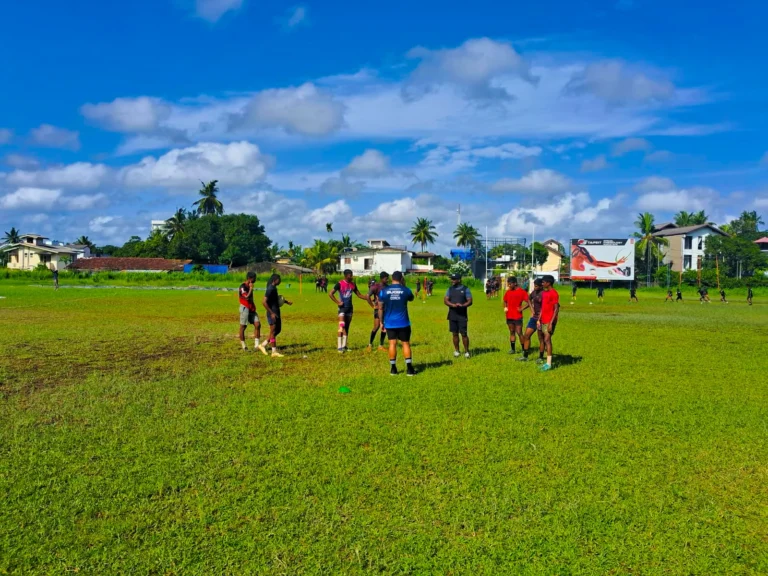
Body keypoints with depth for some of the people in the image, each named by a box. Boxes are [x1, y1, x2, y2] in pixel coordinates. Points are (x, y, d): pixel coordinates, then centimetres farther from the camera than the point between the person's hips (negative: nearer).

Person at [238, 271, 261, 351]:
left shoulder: (249, 286, 15)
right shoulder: (243, 287, -12)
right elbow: (247, 297, -25)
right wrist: (251, 288, -16)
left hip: (251, 309, 8)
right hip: (245, 308, -8)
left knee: (257, 324, -4)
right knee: (243, 327, 2)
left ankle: (256, 345, -2)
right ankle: (243, 345, 11)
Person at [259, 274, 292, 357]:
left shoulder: (274, 288, 12)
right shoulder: (270, 289, -18)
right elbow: (264, 302, -24)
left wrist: (286, 301, 19)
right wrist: (271, 313, -24)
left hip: (277, 313, 10)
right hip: (272, 314, -10)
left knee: (278, 330, 15)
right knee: (273, 331, -3)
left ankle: (263, 345, 22)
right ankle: (274, 352, 5)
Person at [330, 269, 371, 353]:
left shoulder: (353, 284, 6)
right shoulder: (340, 284, -11)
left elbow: (359, 295, 13)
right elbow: (330, 294, -11)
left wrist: (366, 298, -1)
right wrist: (337, 302, -14)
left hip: (350, 307, 6)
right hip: (342, 308, -6)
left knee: (347, 327, 10)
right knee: (342, 326, -12)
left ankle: (344, 346, 17)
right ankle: (340, 347, -11)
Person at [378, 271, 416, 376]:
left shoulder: (384, 291, -4)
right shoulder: (405, 290, -5)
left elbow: (380, 308, 0)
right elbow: (411, 298, 18)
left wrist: (381, 322, 9)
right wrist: (404, 286, 16)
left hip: (390, 323, 1)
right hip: (403, 322, -1)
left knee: (392, 343, 7)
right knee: (406, 343, 6)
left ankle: (393, 368, 8)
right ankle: (409, 368, 4)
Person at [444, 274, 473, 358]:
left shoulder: (465, 289, 0)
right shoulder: (450, 289, 10)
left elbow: (470, 301, -3)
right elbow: (445, 300, 3)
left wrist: (463, 305, -23)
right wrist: (453, 305, -16)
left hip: (462, 315, -3)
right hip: (452, 314, 3)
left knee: (464, 334, -4)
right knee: (455, 333, 8)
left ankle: (466, 351, 6)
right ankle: (456, 351, 19)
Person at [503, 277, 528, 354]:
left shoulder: (522, 292, -7)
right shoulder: (508, 292, 9)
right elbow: (505, 301, 21)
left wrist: (522, 308, -14)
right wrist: (505, 307, 4)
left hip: (518, 316, -5)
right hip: (509, 316, 5)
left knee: (519, 333, -5)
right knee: (512, 332, 11)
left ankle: (523, 349, 4)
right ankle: (512, 349, 17)